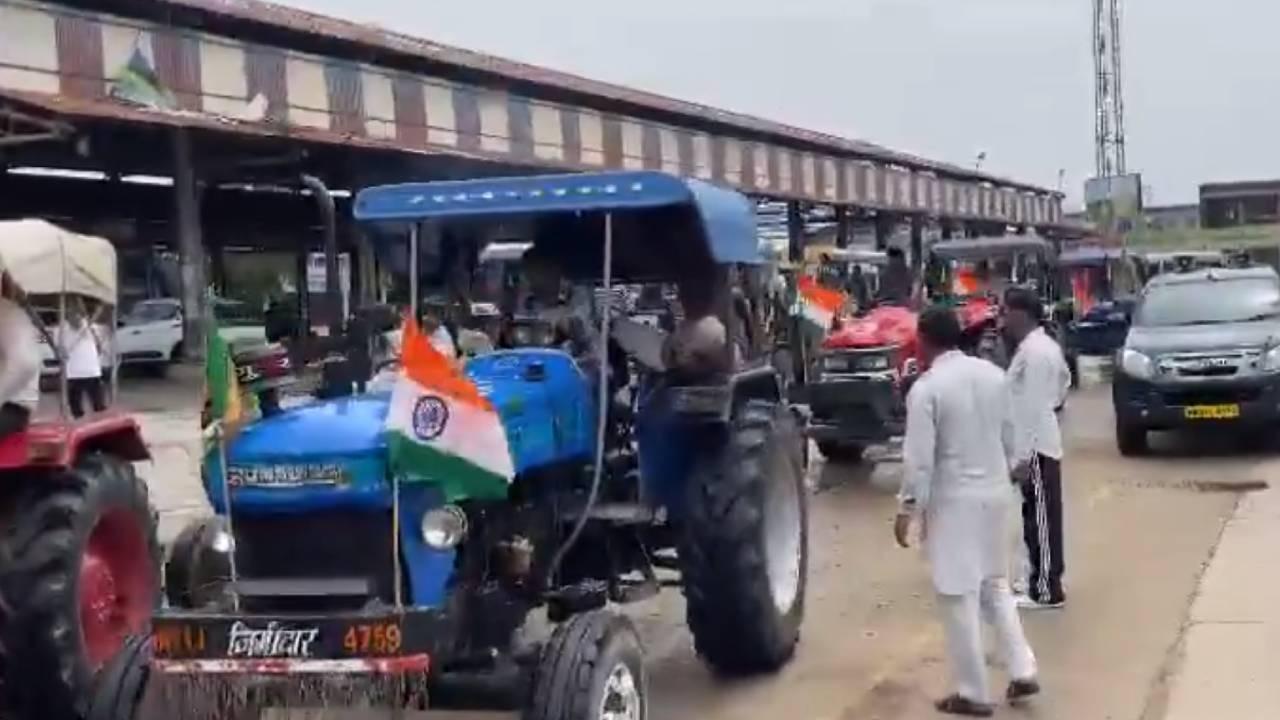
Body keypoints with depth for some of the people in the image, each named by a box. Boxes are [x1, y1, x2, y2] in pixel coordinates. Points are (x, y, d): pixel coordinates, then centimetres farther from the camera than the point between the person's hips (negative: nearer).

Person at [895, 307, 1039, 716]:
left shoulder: (926, 389, -16)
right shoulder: (993, 374, 3)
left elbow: (919, 458, -17)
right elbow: (1009, 437, 11)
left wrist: (907, 509, -9)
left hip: (954, 501, -7)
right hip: (995, 493, 7)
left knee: (958, 597, 3)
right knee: (994, 584, 22)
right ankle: (1023, 671, 18)